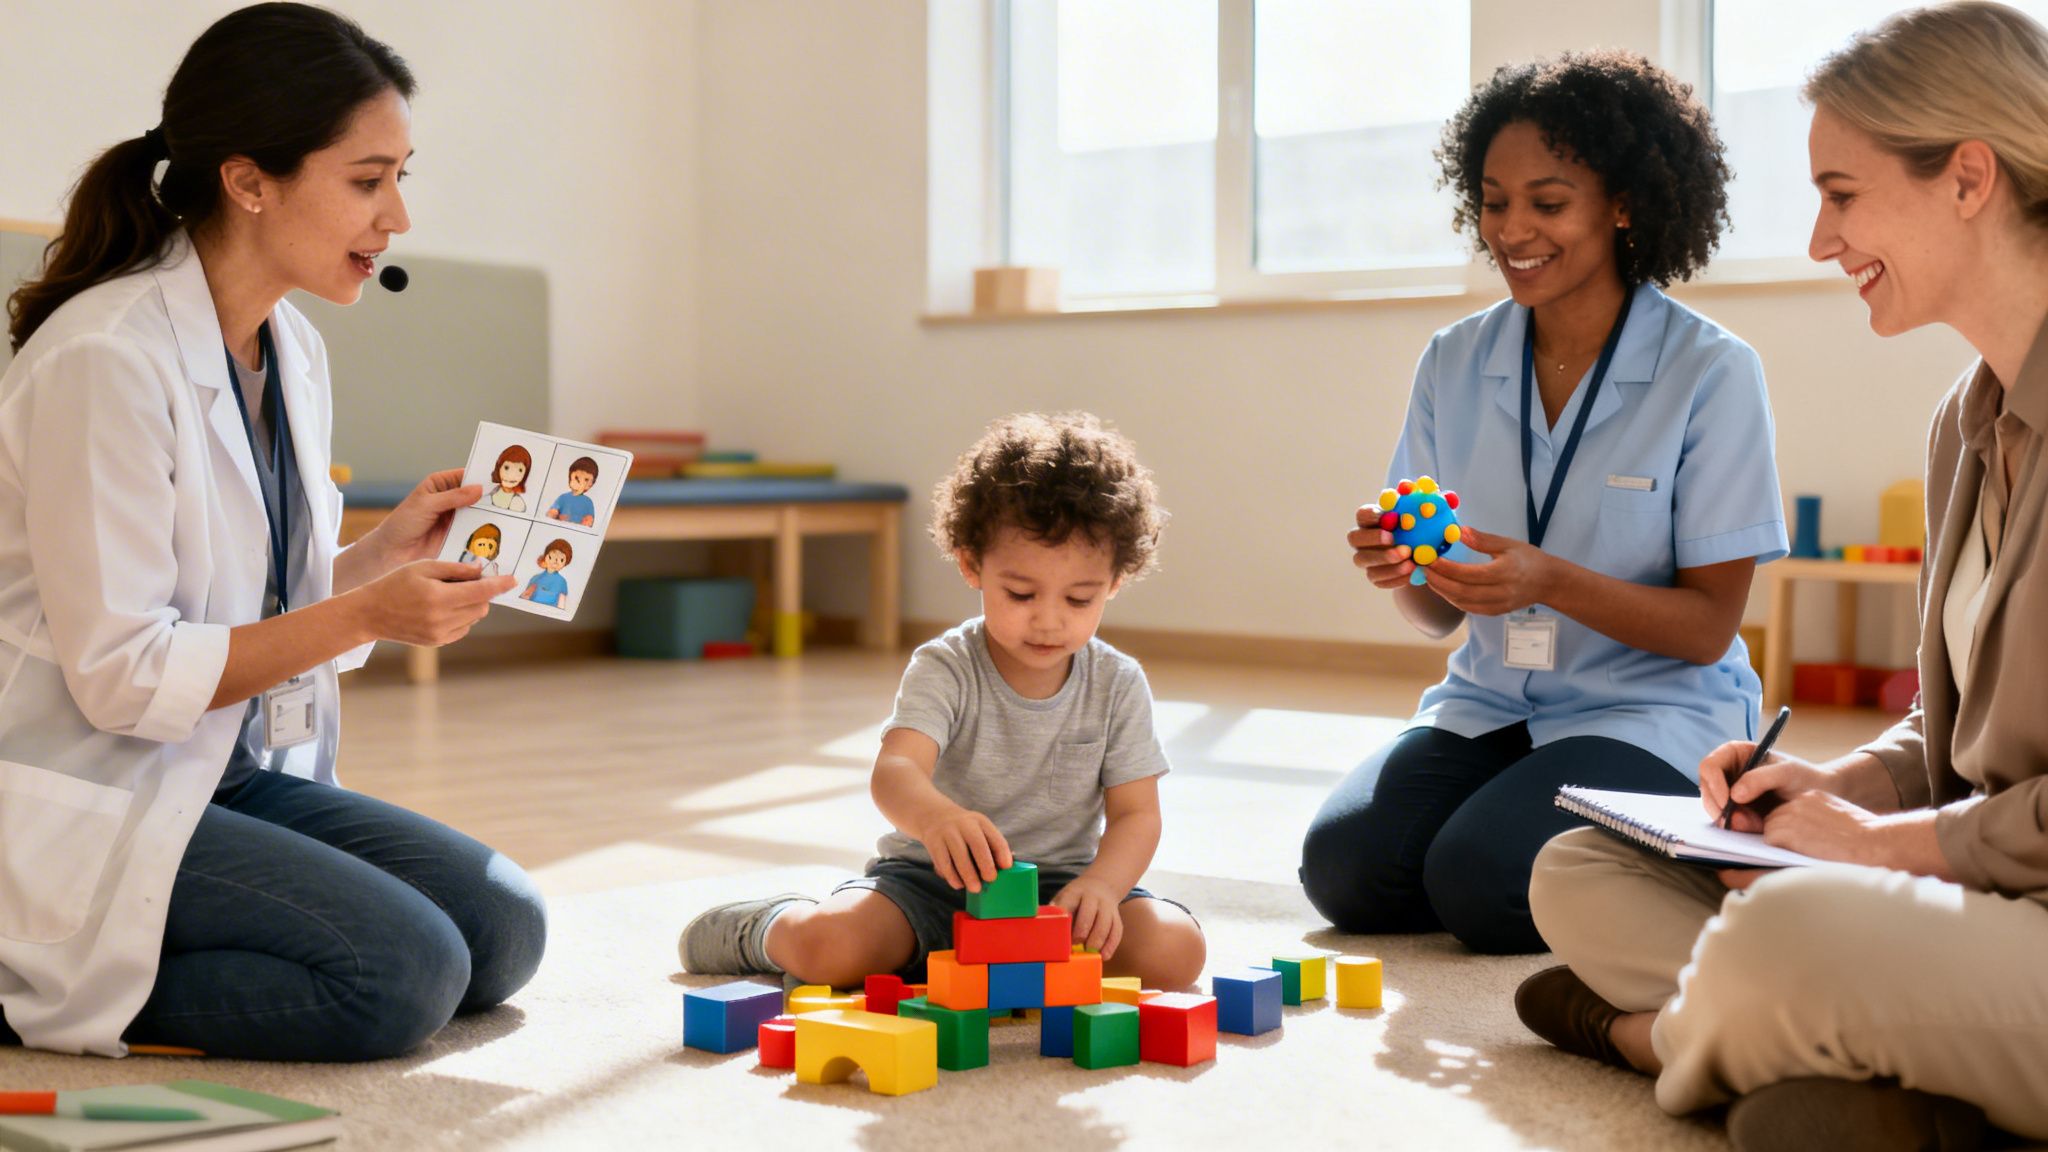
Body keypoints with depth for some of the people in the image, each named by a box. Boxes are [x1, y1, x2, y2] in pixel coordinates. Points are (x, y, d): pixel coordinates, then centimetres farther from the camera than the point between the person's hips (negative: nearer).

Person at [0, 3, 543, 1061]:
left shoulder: (293, 350, 7)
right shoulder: (105, 360, -19)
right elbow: (120, 675, -20)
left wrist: (386, 553, -3)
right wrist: (366, 616, -23)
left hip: (233, 772, 9)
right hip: (87, 805, -9)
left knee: (503, 931, -3)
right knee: (402, 974, -21)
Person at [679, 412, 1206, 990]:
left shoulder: (1118, 685, -3)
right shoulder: (944, 670, -12)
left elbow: (1136, 813, -5)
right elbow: (895, 769, -29)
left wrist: (1100, 884, -28)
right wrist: (936, 816, -55)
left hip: (1060, 881, 2)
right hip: (933, 877, -2)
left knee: (1175, 949, -23)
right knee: (827, 947, -27)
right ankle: (772, 925, 12)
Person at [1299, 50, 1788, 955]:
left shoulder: (1712, 373, -9)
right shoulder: (1453, 363, 4)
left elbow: (1708, 627, -9)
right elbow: (1440, 614, 6)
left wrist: (1553, 582, -26)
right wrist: (1402, 570, -19)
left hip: (1654, 718, -4)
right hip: (1489, 705, 4)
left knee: (1482, 883, -28)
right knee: (1344, 864, -20)